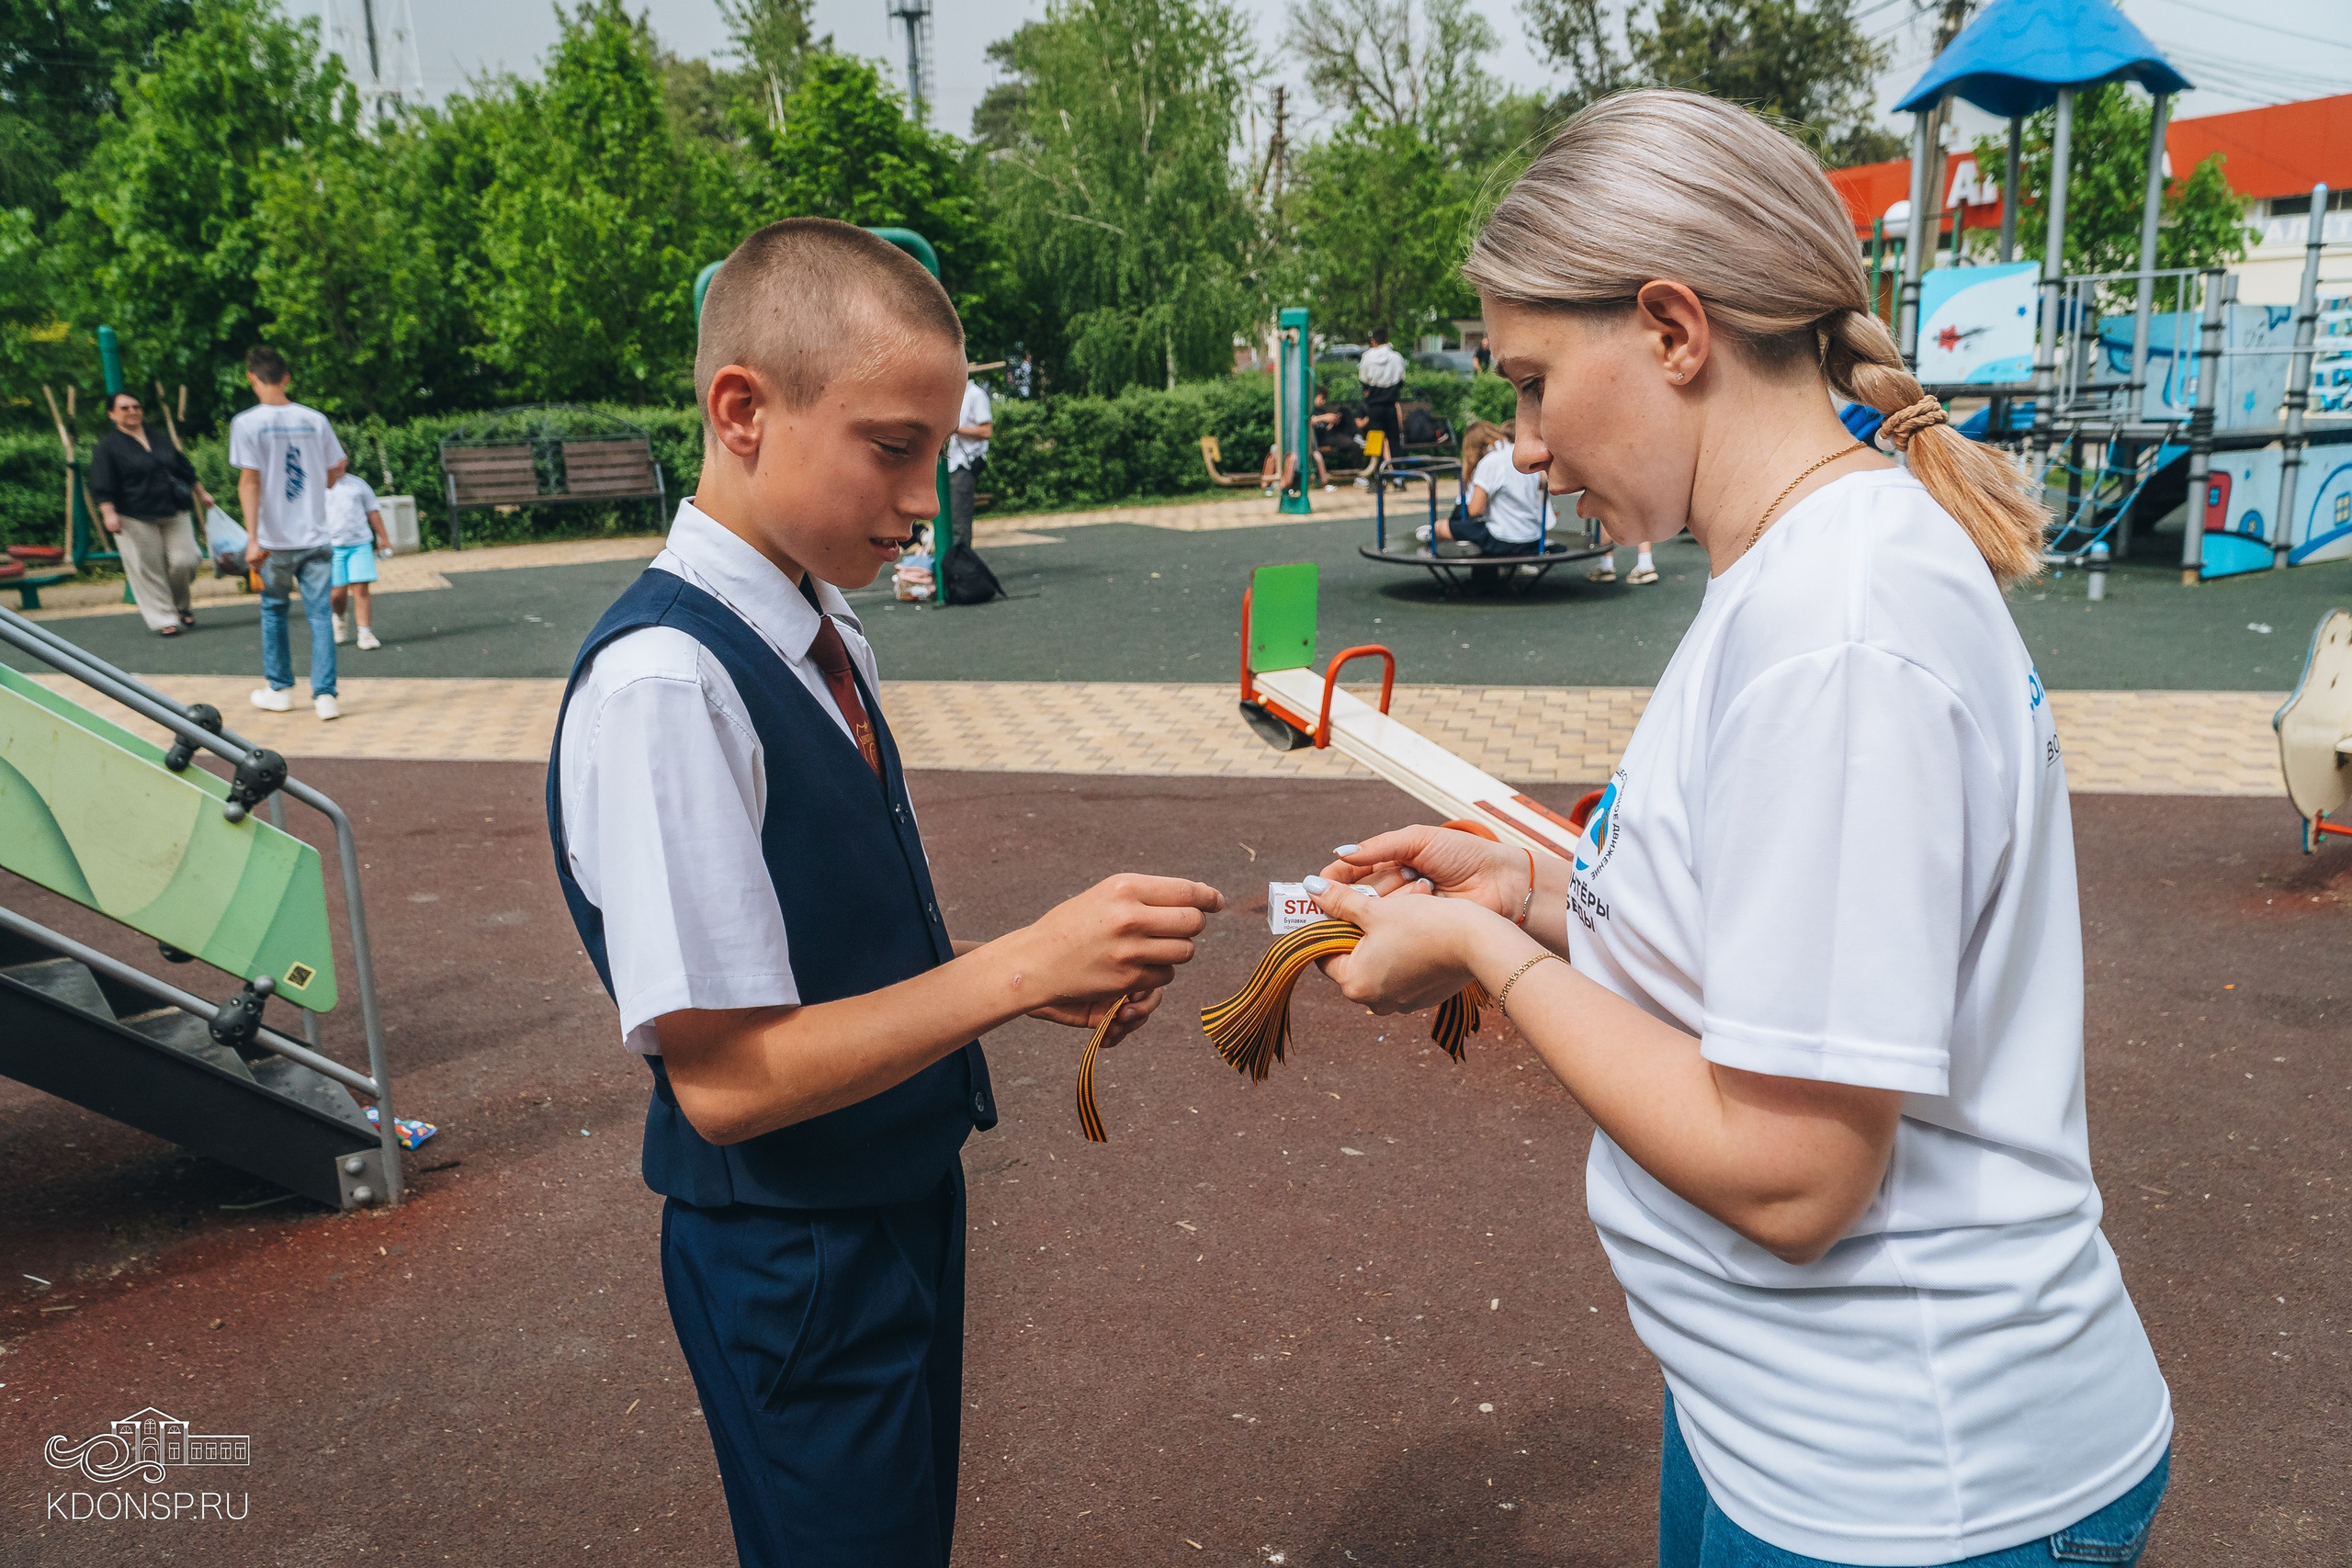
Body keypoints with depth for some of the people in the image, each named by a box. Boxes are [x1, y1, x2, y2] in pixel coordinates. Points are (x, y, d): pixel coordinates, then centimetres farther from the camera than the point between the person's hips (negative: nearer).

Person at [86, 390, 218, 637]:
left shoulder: (159, 438, 12)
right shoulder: (109, 445, -3)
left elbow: (184, 468, 23)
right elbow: (102, 486, -7)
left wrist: (200, 493, 25)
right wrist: (108, 513, -15)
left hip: (174, 514, 4)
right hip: (135, 519, -4)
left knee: (184, 561, -3)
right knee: (147, 569, -1)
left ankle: (181, 606, 24)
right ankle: (164, 620, 8)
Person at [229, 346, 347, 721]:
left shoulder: (246, 423, -6)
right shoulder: (314, 419, 2)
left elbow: (249, 482, -11)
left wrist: (253, 538, -12)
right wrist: (339, 468, 31)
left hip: (275, 539, -1)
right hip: (315, 537, 1)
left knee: (273, 611, 17)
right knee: (319, 614, 3)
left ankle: (279, 690, 26)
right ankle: (325, 695, -4)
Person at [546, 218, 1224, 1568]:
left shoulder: (825, 638, 0)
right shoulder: (662, 683, -25)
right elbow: (726, 1077, -25)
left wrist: (1042, 974, -5)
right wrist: (1019, 964, -26)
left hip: (904, 1200, 8)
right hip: (794, 1254, -7)